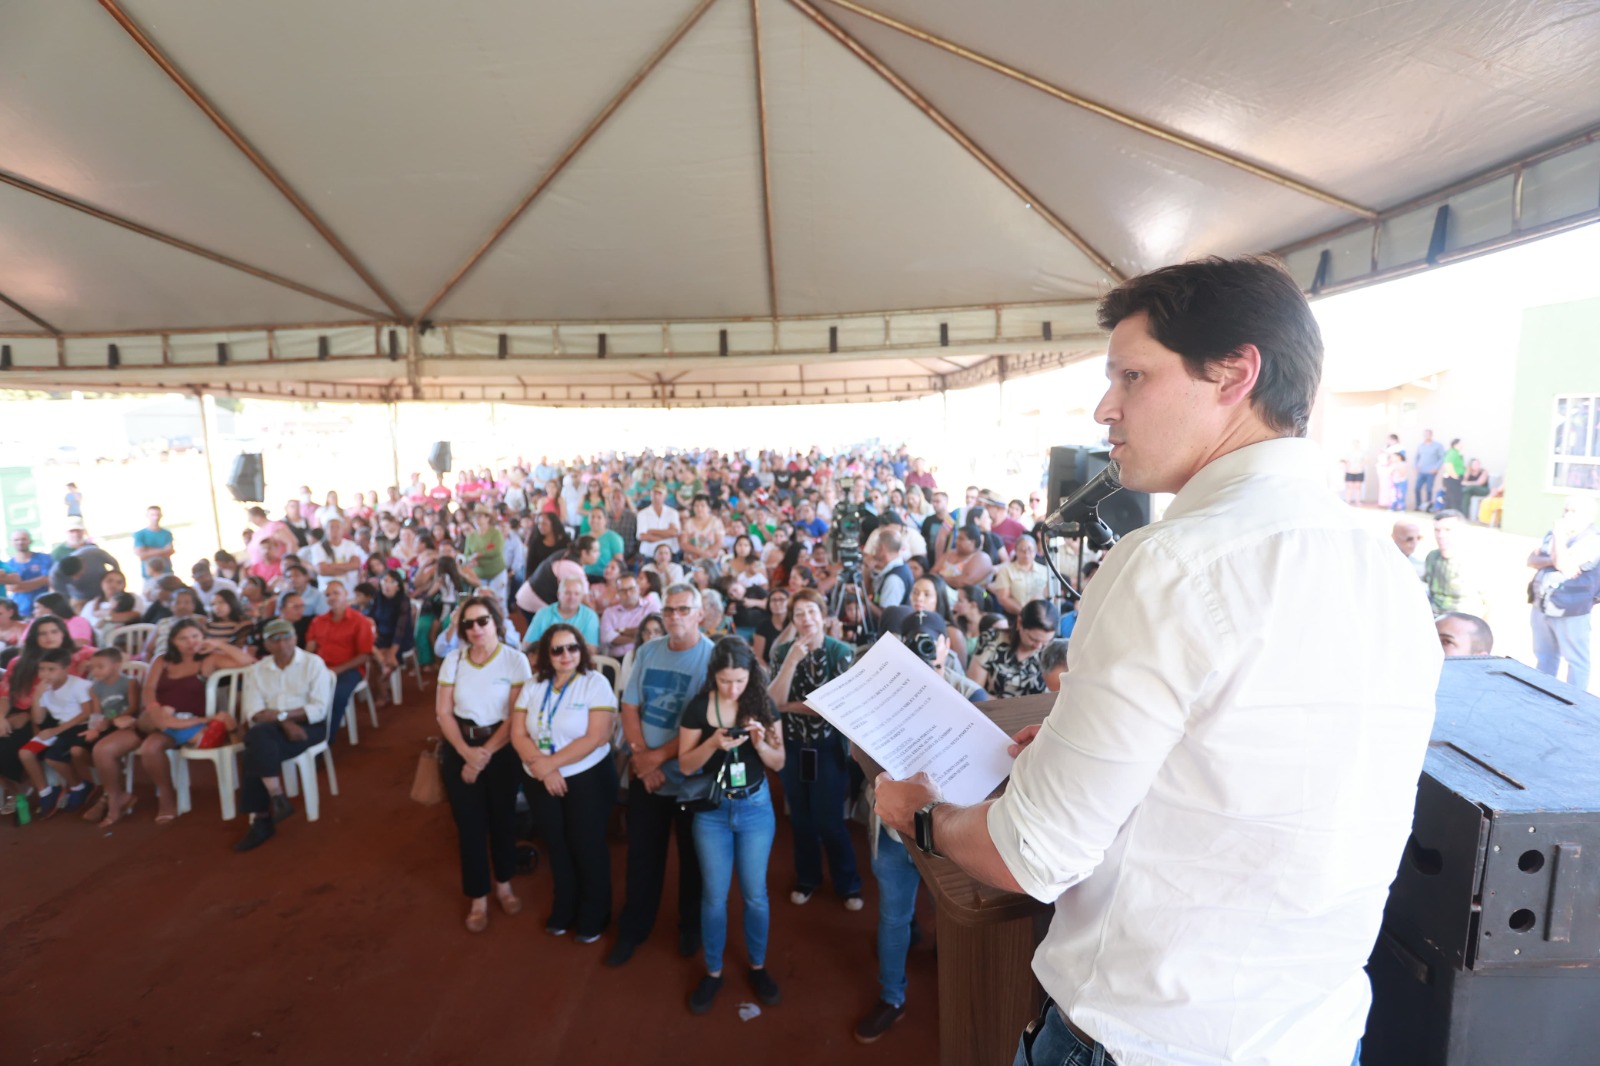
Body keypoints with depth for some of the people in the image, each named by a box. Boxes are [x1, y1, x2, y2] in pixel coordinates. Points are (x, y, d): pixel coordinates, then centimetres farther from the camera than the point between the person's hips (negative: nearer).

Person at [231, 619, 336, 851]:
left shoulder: (313, 663, 1)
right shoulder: (256, 671, 11)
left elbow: (319, 709, -8)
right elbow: (253, 713, -2)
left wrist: (280, 714, -17)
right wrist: (284, 723, -19)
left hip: (307, 725, -3)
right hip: (271, 729, 3)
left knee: (255, 754, -29)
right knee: (258, 737, -33)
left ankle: (261, 820, -21)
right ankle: (276, 797, -26)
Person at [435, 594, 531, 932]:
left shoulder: (515, 659, -10)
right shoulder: (453, 660, 0)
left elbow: (517, 716, -12)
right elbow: (443, 712, -2)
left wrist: (485, 754, -15)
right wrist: (468, 753, -14)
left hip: (502, 748, -2)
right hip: (460, 748, 2)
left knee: (502, 817, 12)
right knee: (469, 822, 8)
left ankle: (503, 883, 35)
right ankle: (478, 898, 24)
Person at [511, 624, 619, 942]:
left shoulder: (596, 683, -13)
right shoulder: (533, 686, 2)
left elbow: (597, 737, -21)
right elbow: (518, 734, -3)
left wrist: (551, 762, -20)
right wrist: (542, 767, -18)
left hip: (587, 778, -4)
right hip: (540, 782, 4)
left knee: (587, 847, 8)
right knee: (557, 846, 18)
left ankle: (593, 916, 29)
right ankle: (564, 910, 39)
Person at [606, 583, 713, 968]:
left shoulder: (713, 657, -14)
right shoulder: (647, 651, 1)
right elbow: (630, 707, 2)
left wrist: (660, 755, -15)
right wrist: (641, 756, -10)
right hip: (645, 774, 4)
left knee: (692, 855, 15)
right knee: (642, 854, 14)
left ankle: (692, 926, 36)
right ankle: (633, 929, 32)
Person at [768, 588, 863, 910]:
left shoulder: (842, 651, -10)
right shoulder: (782, 652, -2)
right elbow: (774, 701, -13)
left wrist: (794, 706, -8)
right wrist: (792, 660, -23)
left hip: (829, 748, -3)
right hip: (793, 747, 3)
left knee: (829, 820, 1)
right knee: (800, 818, 15)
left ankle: (849, 884, 23)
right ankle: (806, 879, 36)